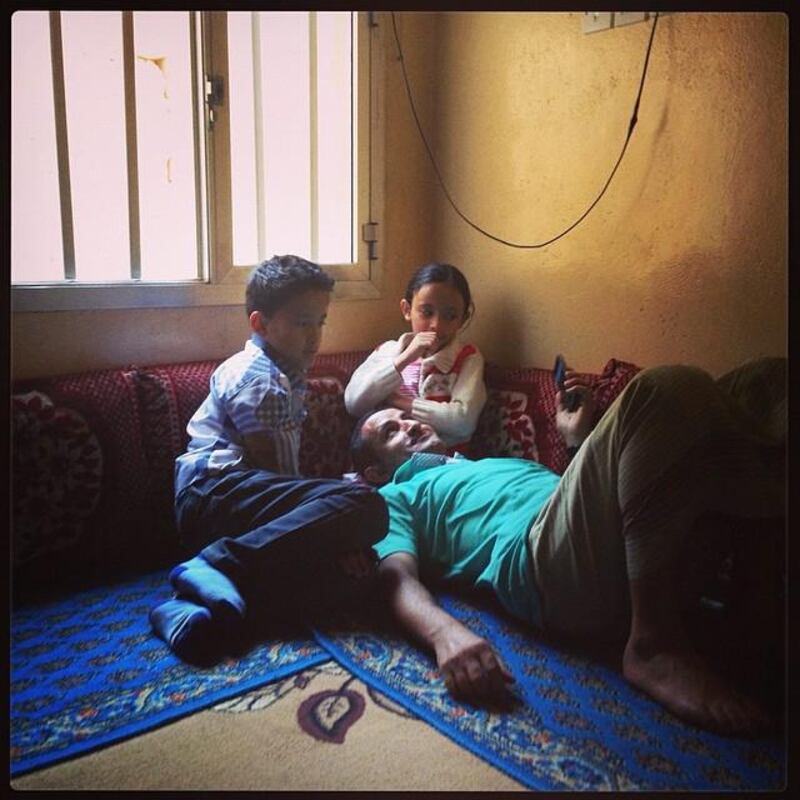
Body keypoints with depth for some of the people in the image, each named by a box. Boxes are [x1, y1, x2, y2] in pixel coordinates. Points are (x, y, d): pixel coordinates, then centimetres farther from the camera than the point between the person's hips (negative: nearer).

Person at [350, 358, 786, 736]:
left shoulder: (493, 463, 41)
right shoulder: (395, 498, 21)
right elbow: (397, 576, -1)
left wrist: (578, 438, 25)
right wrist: (445, 632, -22)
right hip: (544, 561, -6)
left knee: (769, 377, 1)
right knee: (668, 388, -28)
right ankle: (655, 644, -26)